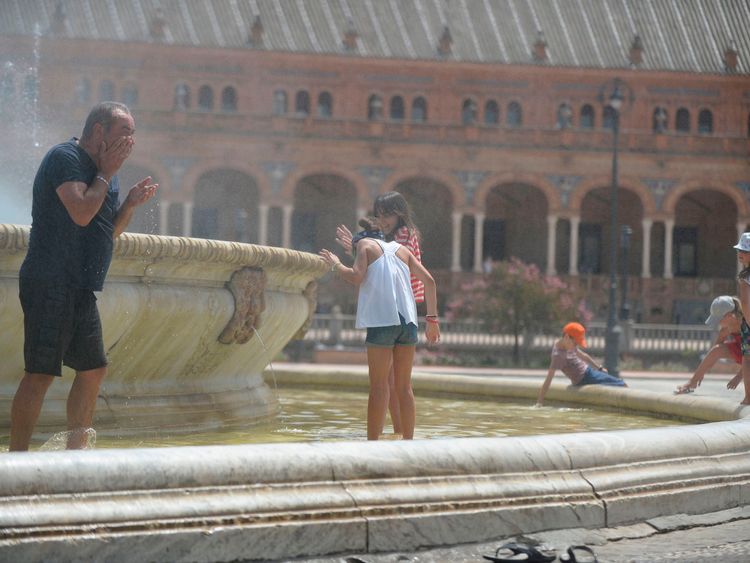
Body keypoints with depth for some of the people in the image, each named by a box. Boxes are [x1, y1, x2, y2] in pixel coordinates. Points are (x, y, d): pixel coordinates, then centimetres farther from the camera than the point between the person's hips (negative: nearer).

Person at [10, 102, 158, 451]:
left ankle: (75, 450, 19)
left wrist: (130, 203, 7)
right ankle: (17, 457, -10)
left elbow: (110, 232, 24)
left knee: (93, 370, 11)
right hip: (50, 284, -10)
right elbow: (81, 213, -22)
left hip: (81, 289, 10)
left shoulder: (103, 170, 18)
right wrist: (106, 174, -10)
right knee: (41, 373, -12)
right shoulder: (64, 157, -9)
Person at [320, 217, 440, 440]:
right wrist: (432, 318, 17)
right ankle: (408, 441, 9)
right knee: (404, 386, 10)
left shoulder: (365, 244, 10)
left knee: (378, 386, -3)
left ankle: (373, 443, -5)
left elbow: (356, 277, -7)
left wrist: (336, 265, 10)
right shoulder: (401, 249, 23)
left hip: (382, 320, -4)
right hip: (408, 320, 4)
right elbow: (429, 281, 15)